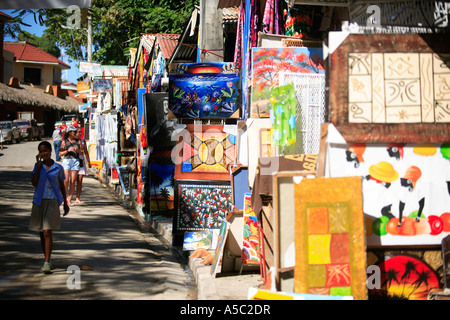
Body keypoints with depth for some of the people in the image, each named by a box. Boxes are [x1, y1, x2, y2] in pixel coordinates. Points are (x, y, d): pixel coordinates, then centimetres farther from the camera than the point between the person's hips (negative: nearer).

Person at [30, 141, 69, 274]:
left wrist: (65, 203, 17)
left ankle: (47, 263, -14)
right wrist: (39, 164, -11)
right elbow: (34, 183, -9)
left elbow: (62, 186, 11)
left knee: (48, 232, -13)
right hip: (39, 201, 3)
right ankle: (47, 259, 26)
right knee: (42, 233, 11)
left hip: (52, 202, -3)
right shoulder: (38, 166, 3)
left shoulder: (58, 168, -1)